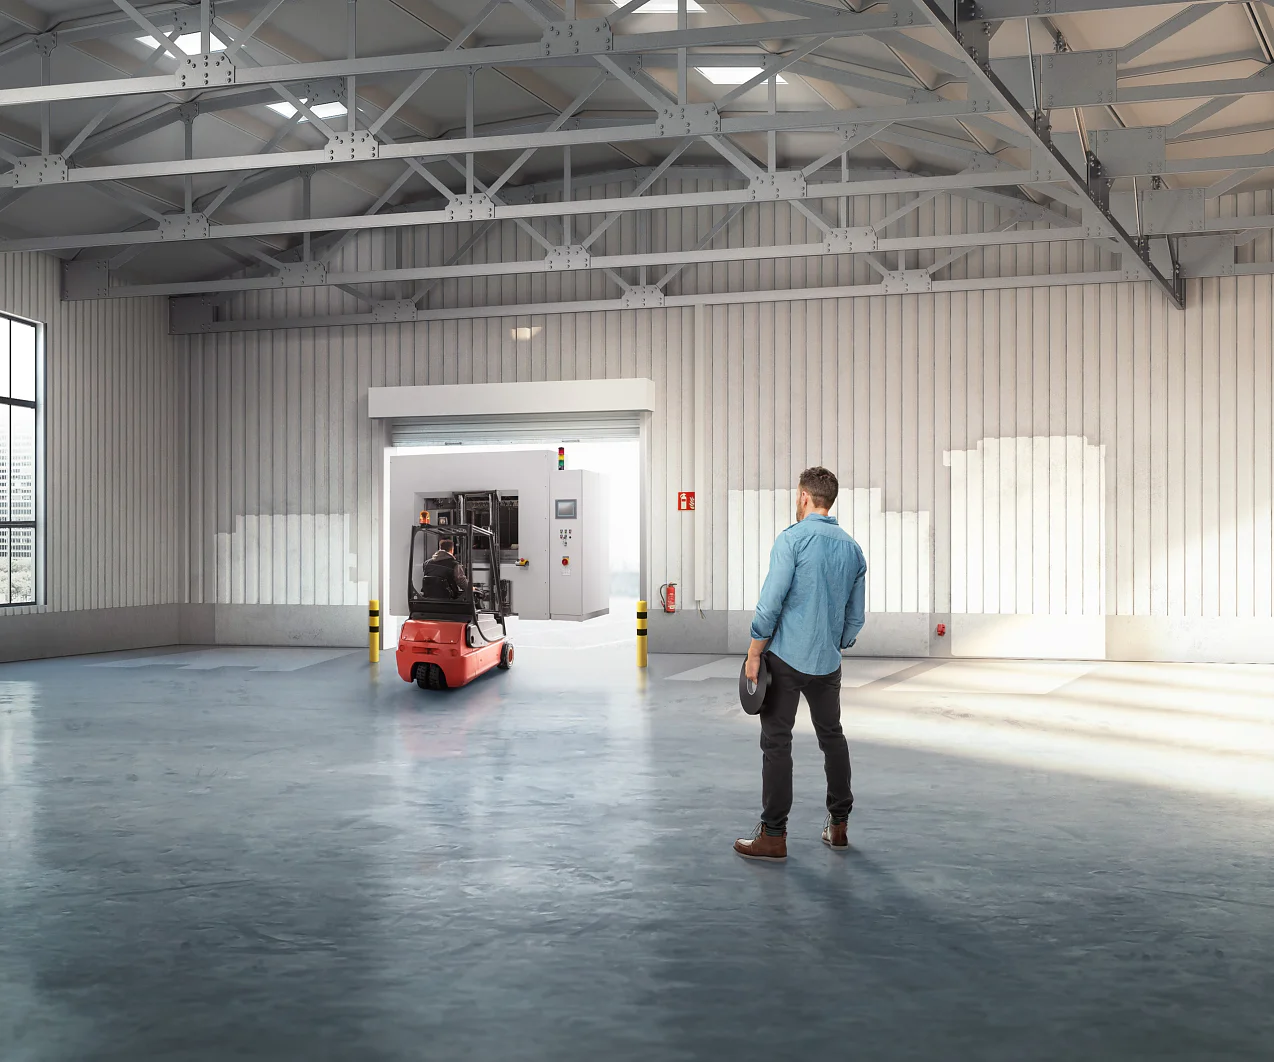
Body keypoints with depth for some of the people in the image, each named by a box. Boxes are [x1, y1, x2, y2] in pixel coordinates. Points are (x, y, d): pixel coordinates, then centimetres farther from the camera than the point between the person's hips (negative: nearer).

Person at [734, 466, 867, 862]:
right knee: (832, 737, 17)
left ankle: (773, 835, 0)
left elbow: (771, 604, -16)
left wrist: (754, 655, -8)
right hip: (827, 663, 6)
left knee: (777, 742, -2)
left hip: (786, 658, -6)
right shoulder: (852, 548, 8)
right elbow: (856, 617, 13)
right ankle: (838, 825, 22)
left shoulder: (791, 539, -11)